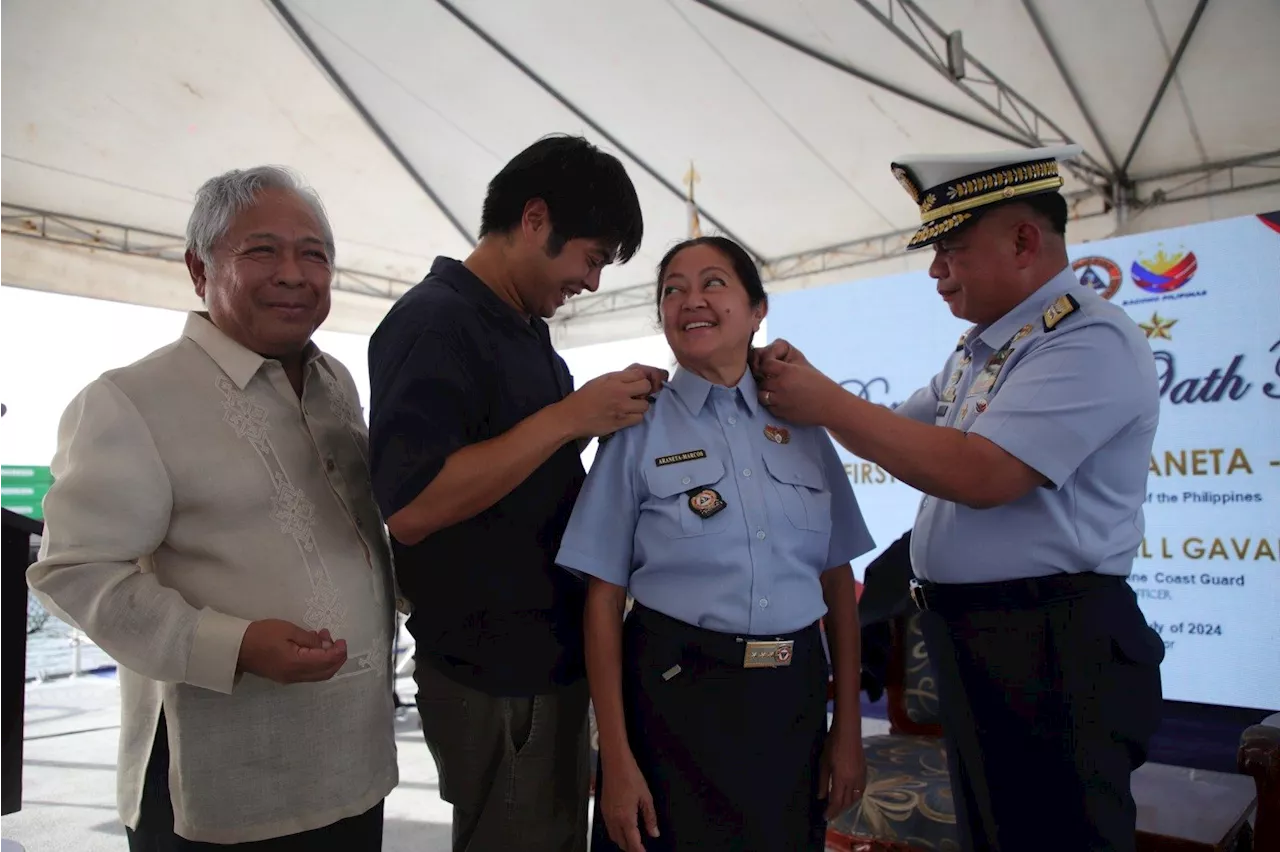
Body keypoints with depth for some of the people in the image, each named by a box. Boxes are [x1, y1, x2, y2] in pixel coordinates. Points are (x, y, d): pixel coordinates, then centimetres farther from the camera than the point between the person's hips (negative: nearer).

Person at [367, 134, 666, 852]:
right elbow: (410, 509, -27)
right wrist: (569, 416, -24)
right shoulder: (434, 322, -17)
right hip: (495, 681, -9)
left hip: (551, 659, 9)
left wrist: (620, 412, 2)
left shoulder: (528, 331, 12)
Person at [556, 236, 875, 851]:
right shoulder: (638, 430, -4)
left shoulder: (803, 429, 4)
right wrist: (616, 759, -10)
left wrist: (848, 728, 6)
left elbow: (839, 582, 7)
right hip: (674, 692, -3)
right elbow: (604, 599, -6)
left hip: (793, 700, 3)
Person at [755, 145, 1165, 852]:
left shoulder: (1091, 340, -15)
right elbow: (895, 434, 21)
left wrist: (829, 402, -19)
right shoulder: (978, 353, 14)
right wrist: (808, 392, 4)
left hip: (1052, 652, -9)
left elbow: (981, 474, -26)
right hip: (967, 638, 9)